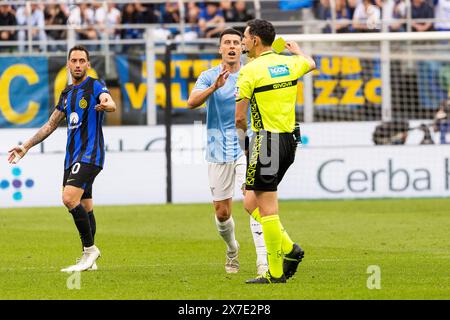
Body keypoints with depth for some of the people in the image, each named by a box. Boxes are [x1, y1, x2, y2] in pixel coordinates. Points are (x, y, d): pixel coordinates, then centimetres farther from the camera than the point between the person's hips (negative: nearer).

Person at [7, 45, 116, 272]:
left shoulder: (95, 86, -4)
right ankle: (89, 259, 14)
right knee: (84, 207, 9)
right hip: (72, 157, 7)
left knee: (70, 199, -21)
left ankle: (90, 249, -11)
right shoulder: (67, 94, 18)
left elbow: (110, 103, -26)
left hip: (90, 154, -7)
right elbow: (51, 125, 26)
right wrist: (25, 147, 25)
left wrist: (107, 104, -51)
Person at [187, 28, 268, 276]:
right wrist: (215, 86, -32)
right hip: (218, 151, 1)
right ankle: (232, 249, 36)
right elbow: (192, 102, -15)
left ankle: (263, 260, -24)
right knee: (222, 212, 7)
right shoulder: (209, 76, 1)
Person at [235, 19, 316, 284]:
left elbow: (240, 117, -12)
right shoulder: (288, 63, 8)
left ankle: (276, 273, -3)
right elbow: (311, 64, 33)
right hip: (289, 140, 8)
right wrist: (297, 50, 54)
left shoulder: (250, 71, -12)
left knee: (267, 209, -3)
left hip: (266, 140, -8)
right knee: (252, 203, 17)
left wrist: (242, 133, 10)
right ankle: (289, 249, 7)